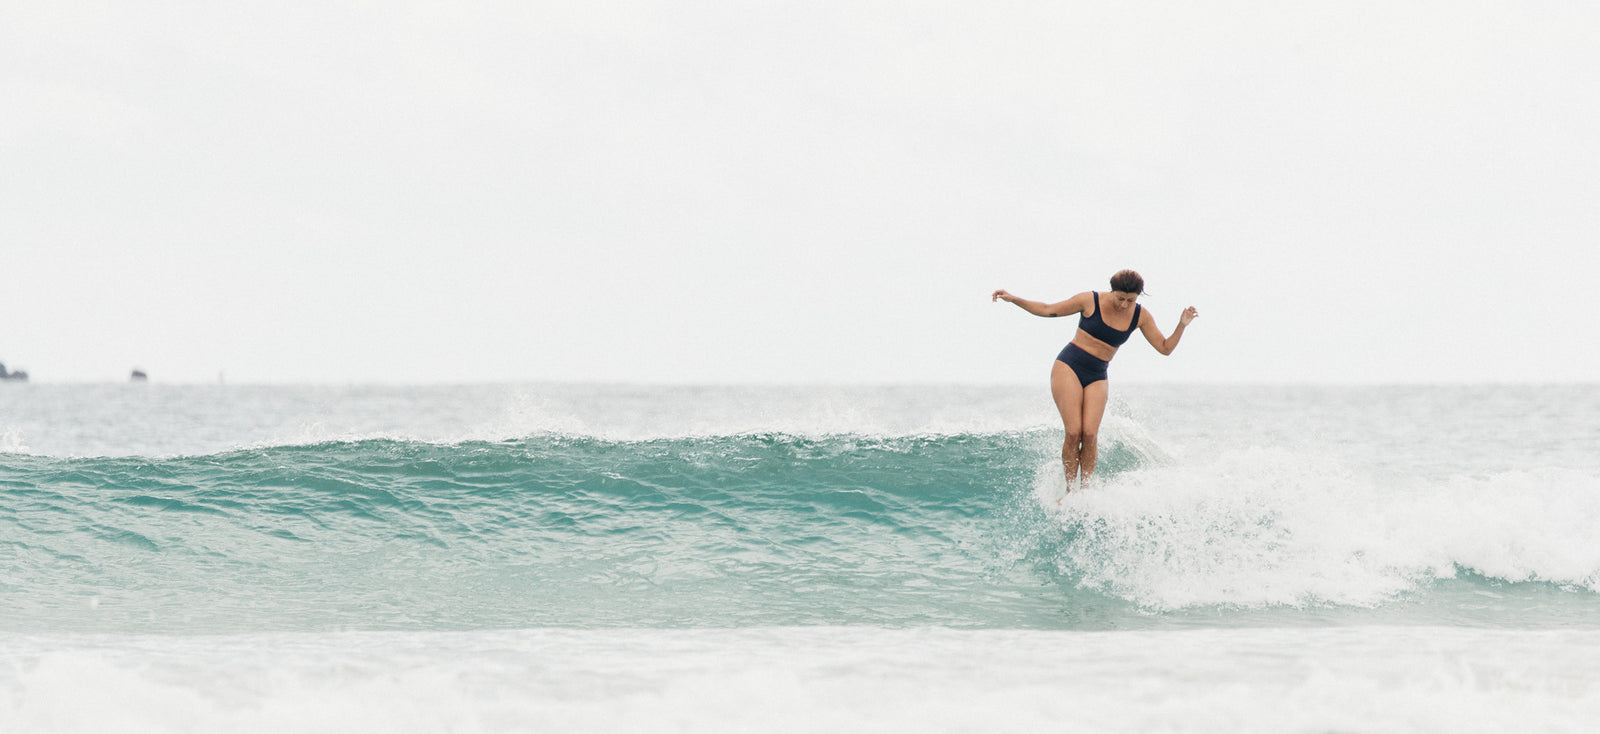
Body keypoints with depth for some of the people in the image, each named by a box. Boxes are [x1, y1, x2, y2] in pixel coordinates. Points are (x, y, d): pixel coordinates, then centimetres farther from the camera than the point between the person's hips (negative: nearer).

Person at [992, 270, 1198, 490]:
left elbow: (1165, 348, 2)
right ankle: (1070, 490, -6)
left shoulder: (1141, 316, 0)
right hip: (1069, 366, -3)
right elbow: (1047, 310, 1)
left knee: (1090, 434, -16)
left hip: (1097, 378, 3)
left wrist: (1182, 326, -13)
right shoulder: (1090, 301, -8)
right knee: (1074, 432, -15)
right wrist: (1013, 299, -5)